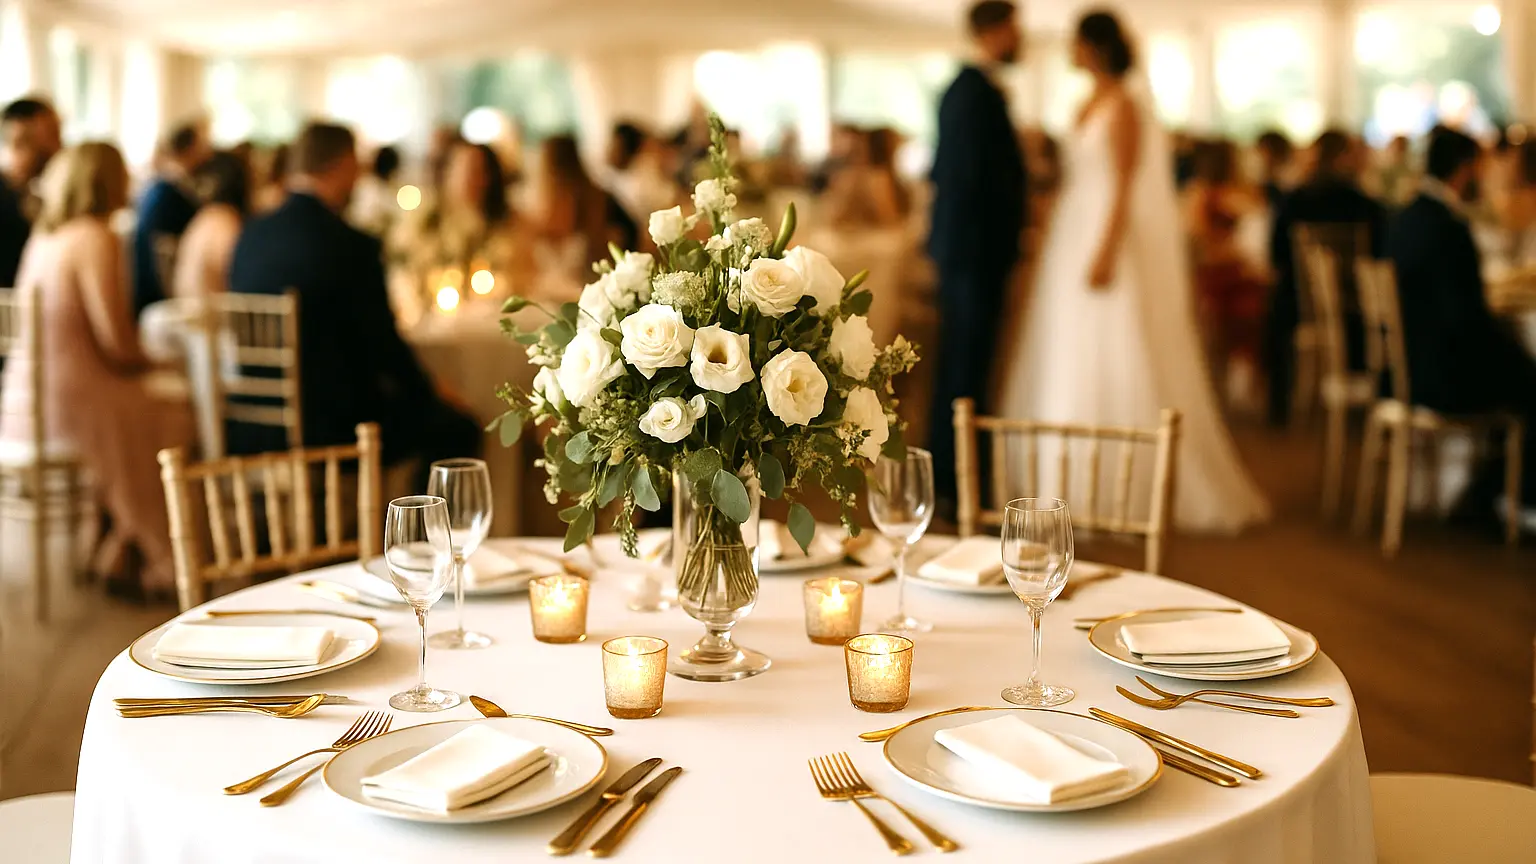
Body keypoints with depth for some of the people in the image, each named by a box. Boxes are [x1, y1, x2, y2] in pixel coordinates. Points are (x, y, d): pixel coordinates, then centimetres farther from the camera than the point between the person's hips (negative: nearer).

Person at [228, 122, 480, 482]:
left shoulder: (251, 234, 4)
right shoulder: (351, 246, -17)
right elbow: (384, 343, -10)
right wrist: (430, 391, 10)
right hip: (327, 429, -8)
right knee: (456, 429, 7)